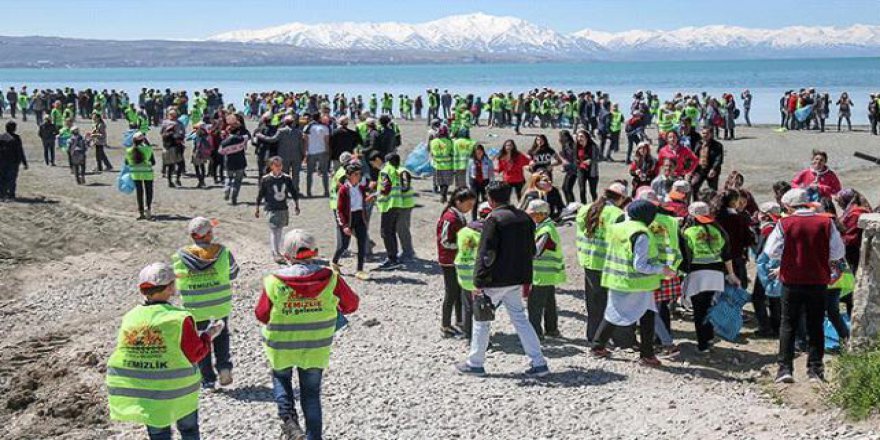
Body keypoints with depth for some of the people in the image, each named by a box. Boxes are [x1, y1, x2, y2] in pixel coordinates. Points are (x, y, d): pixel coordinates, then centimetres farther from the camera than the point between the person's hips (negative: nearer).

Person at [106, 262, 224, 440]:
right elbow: (195, 354, -10)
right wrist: (209, 334, 5)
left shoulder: (129, 318, -7)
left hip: (139, 394, 3)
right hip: (176, 389, -3)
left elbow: (124, 354, 2)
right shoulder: (179, 318, -18)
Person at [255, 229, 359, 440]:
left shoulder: (273, 282, -17)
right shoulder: (330, 279, -15)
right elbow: (351, 304, -1)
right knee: (311, 393, 18)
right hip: (316, 350, 1)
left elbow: (262, 315, -5)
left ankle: (288, 418, 4)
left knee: (280, 378, 26)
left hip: (281, 348, -1)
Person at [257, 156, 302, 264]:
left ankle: (277, 251, 26)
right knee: (273, 231, -8)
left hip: (284, 209, 4)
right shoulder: (266, 179, -8)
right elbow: (260, 195, 0)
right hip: (271, 209, -4)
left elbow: (294, 192, 11)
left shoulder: (287, 178, 1)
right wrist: (257, 209, 4)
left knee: (280, 230, 13)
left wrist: (296, 206, 12)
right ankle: (275, 254, -9)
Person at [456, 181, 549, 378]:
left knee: (481, 319, 8)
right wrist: (526, 280, 20)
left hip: (495, 281, -7)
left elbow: (486, 255, -17)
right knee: (520, 319, 13)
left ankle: (475, 364, 16)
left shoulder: (493, 220, -15)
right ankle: (539, 363, 8)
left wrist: (479, 283, -12)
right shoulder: (523, 218, 8)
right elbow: (530, 251, 14)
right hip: (516, 280, 7)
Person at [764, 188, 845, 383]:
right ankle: (815, 370, 12)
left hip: (792, 281, -1)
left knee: (788, 325, 8)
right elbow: (838, 253, -1)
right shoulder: (826, 223, -4)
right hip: (819, 281, 1)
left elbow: (771, 251, -7)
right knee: (816, 326, 11)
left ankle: (785, 369, 3)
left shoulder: (784, 223, -9)